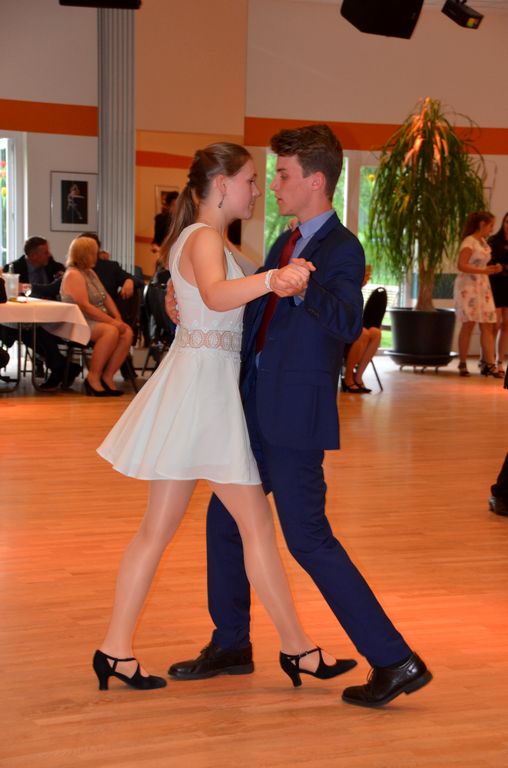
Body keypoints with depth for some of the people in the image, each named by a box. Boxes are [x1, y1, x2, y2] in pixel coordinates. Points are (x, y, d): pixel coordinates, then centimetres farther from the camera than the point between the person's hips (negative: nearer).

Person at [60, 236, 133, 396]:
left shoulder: (90, 272, 18)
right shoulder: (73, 275, -10)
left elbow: (106, 298, 15)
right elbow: (85, 306, -19)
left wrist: (118, 319, -2)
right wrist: (112, 321, -21)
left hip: (99, 320, 8)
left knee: (127, 332, -16)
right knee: (111, 331, -33)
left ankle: (107, 376, -15)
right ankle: (93, 377, -23)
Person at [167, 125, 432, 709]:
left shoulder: (341, 249, -13)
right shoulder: (286, 243, 15)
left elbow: (347, 322, -30)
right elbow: (253, 313, 24)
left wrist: (300, 285, -45)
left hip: (296, 417, -10)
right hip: (260, 410, 10)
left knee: (308, 539, -7)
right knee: (224, 518, 16)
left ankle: (395, 661, 1)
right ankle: (231, 645, 31)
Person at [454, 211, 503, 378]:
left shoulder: (484, 242, 15)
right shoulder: (469, 242, -10)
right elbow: (461, 265, -19)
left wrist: (493, 269, 3)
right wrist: (484, 271, -25)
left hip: (483, 287, 8)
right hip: (468, 287, -8)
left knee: (487, 326, 0)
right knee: (468, 325, -4)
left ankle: (489, 364, -1)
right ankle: (462, 364, 3)